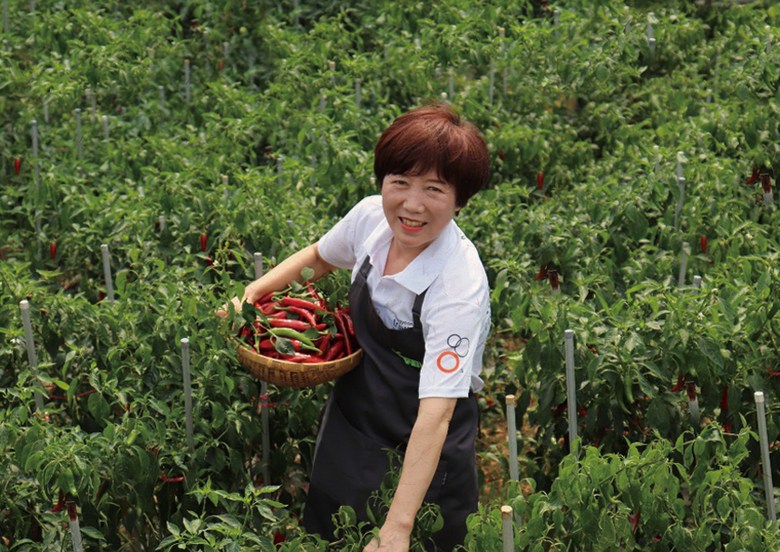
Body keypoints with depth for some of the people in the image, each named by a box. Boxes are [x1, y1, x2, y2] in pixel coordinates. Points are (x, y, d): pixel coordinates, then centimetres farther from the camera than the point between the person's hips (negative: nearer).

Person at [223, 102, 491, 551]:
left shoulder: (460, 287, -30)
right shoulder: (370, 218, -12)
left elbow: (436, 412, -36)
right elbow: (319, 258, 13)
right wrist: (255, 292, -3)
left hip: (423, 458, -6)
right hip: (348, 428, 6)